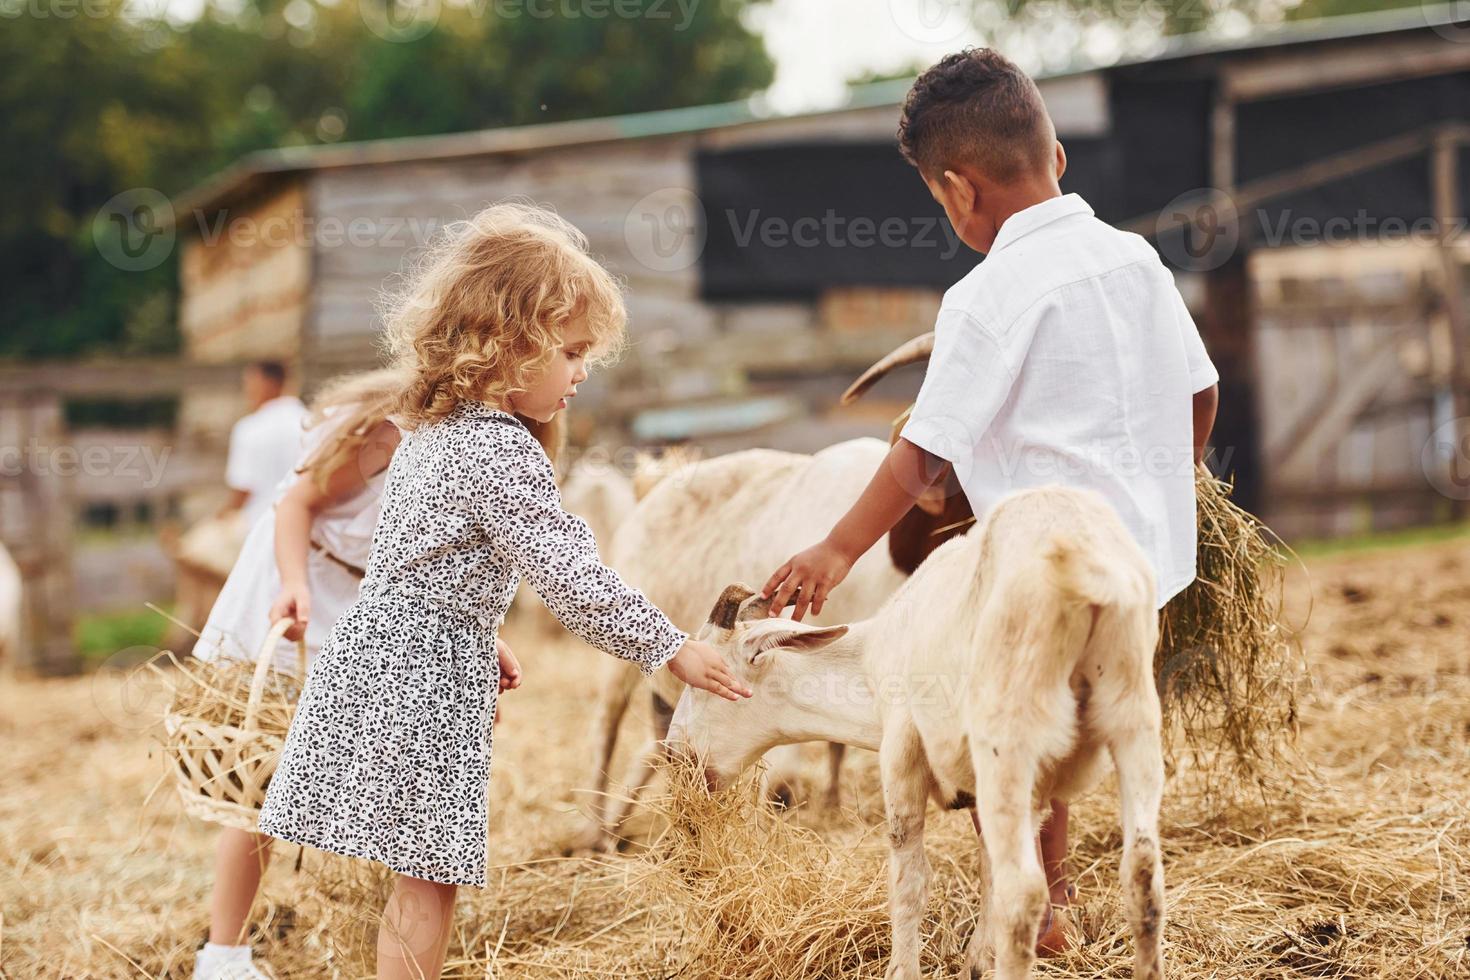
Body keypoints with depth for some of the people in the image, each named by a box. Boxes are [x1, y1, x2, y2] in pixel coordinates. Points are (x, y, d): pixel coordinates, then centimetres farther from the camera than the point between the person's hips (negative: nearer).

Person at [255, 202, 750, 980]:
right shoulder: (502, 455, -19)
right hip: (426, 674, -10)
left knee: (417, 875, 16)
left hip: (382, 645, 10)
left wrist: (482, 637, 28)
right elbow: (573, 579, -20)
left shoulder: (432, 428, 11)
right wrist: (671, 649, -9)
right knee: (427, 880, -4)